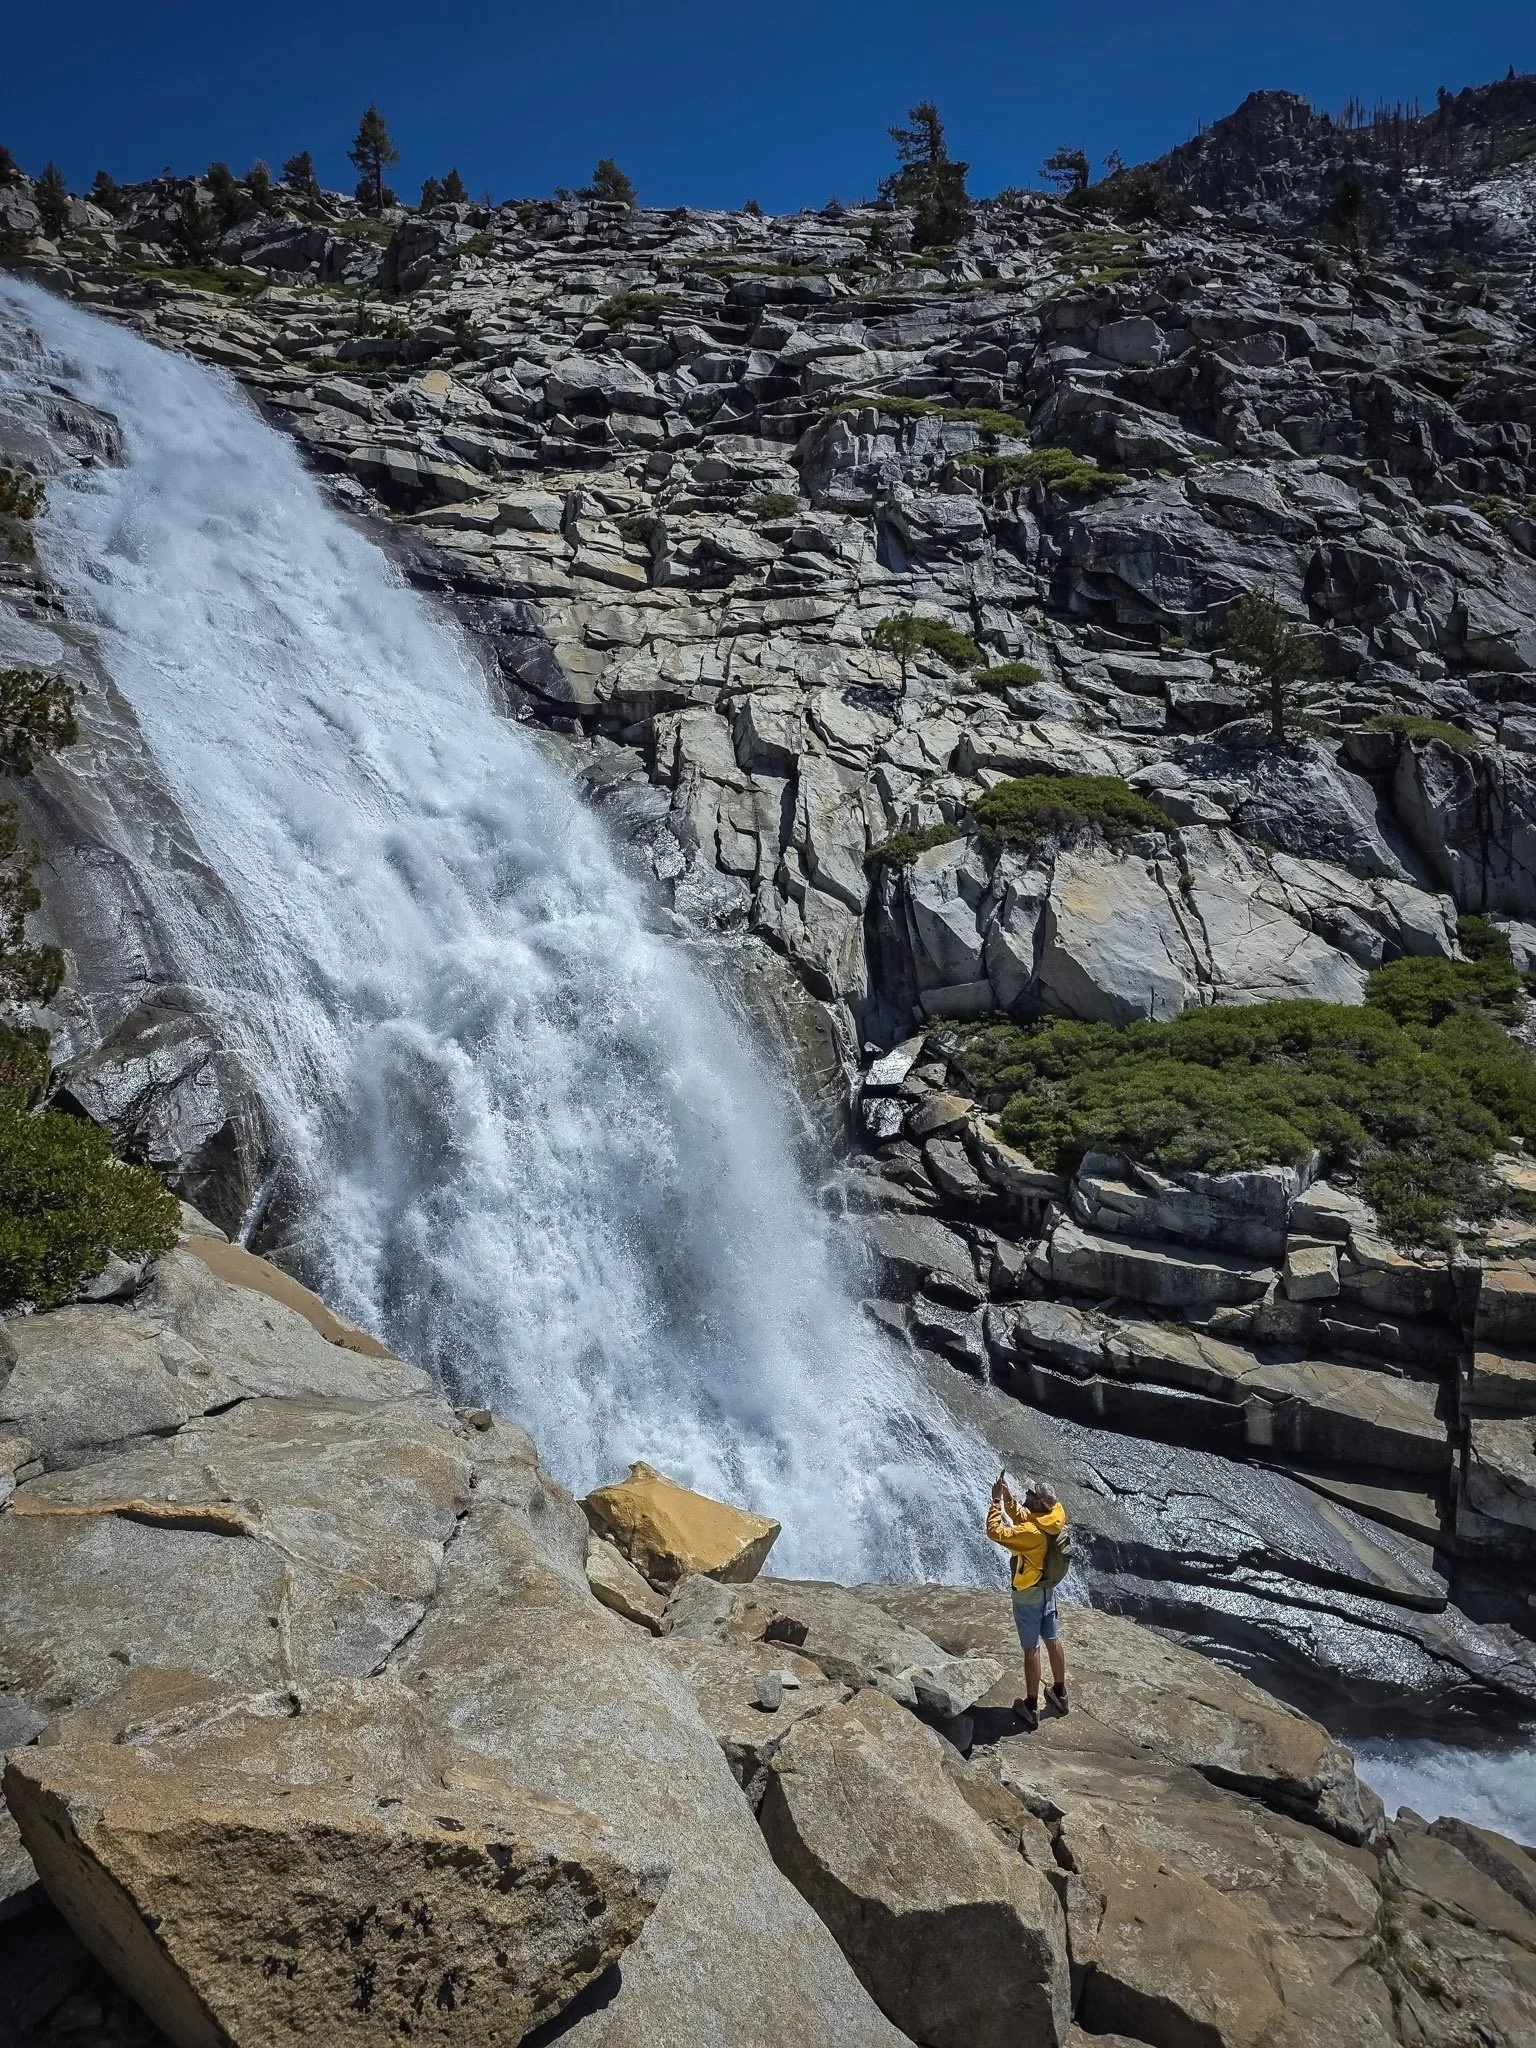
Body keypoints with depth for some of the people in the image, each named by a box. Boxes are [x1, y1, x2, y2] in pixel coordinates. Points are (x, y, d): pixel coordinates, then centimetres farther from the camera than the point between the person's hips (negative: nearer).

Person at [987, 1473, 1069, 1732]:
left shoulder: (1032, 1532, -32)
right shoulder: (1050, 1522, -7)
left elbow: (995, 1532, -34)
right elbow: (1019, 1516, 8)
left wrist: (996, 1501, -26)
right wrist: (1007, 1495, -4)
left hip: (1028, 1595, -8)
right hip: (1047, 1589, 8)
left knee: (1032, 1650, 2)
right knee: (1052, 1641, 20)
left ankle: (1031, 1708, 12)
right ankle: (1060, 1693, 36)